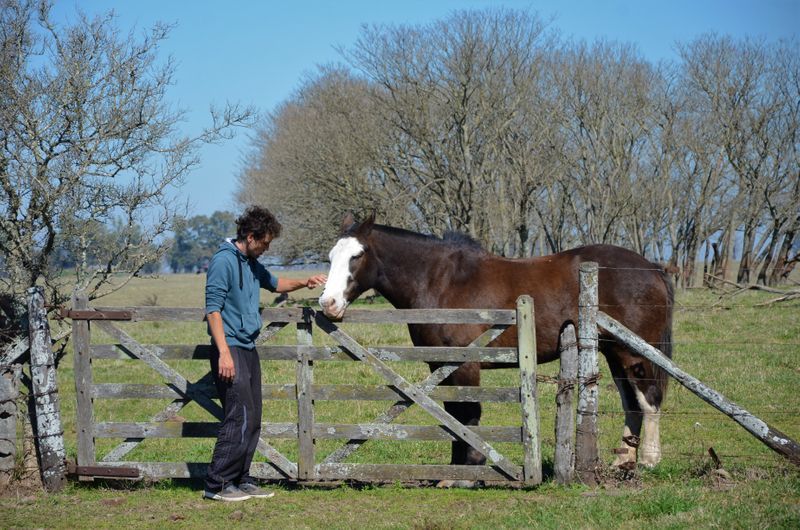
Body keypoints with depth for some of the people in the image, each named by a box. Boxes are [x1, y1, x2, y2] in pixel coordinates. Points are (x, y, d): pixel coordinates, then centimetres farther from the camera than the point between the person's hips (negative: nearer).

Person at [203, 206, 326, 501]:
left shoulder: (252, 263, 14)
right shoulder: (224, 260, -13)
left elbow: (273, 284, 35)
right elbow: (213, 309, -18)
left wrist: (303, 283, 18)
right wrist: (224, 353, -24)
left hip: (248, 349, 10)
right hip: (230, 348, -10)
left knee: (252, 420, 12)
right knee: (240, 417, -13)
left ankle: (240, 480, 19)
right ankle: (217, 485, -8)